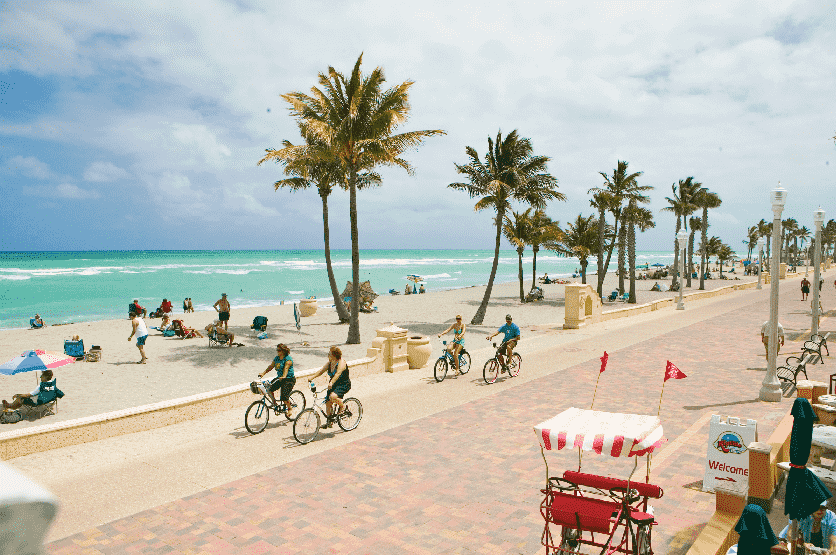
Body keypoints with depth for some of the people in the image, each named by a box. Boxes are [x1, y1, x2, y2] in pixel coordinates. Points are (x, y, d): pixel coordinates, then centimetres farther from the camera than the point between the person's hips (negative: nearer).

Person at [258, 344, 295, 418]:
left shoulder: (288, 359, -15)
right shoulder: (276, 358, 7)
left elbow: (286, 368, -29)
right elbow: (271, 366, 4)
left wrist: (284, 376, -45)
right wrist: (263, 373, -10)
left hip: (289, 379, -7)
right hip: (279, 378, 7)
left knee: (283, 397, -15)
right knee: (269, 389, -11)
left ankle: (290, 409, 13)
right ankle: (274, 403, 12)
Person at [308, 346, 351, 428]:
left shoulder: (341, 363, -19)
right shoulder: (329, 363, 5)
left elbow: (337, 374, -33)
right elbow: (321, 370, -1)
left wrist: (331, 383, -48)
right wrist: (312, 377, -15)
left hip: (344, 384, -8)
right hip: (334, 385, 8)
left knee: (333, 396, -32)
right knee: (327, 402, 2)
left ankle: (343, 406, -3)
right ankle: (329, 422, 19)